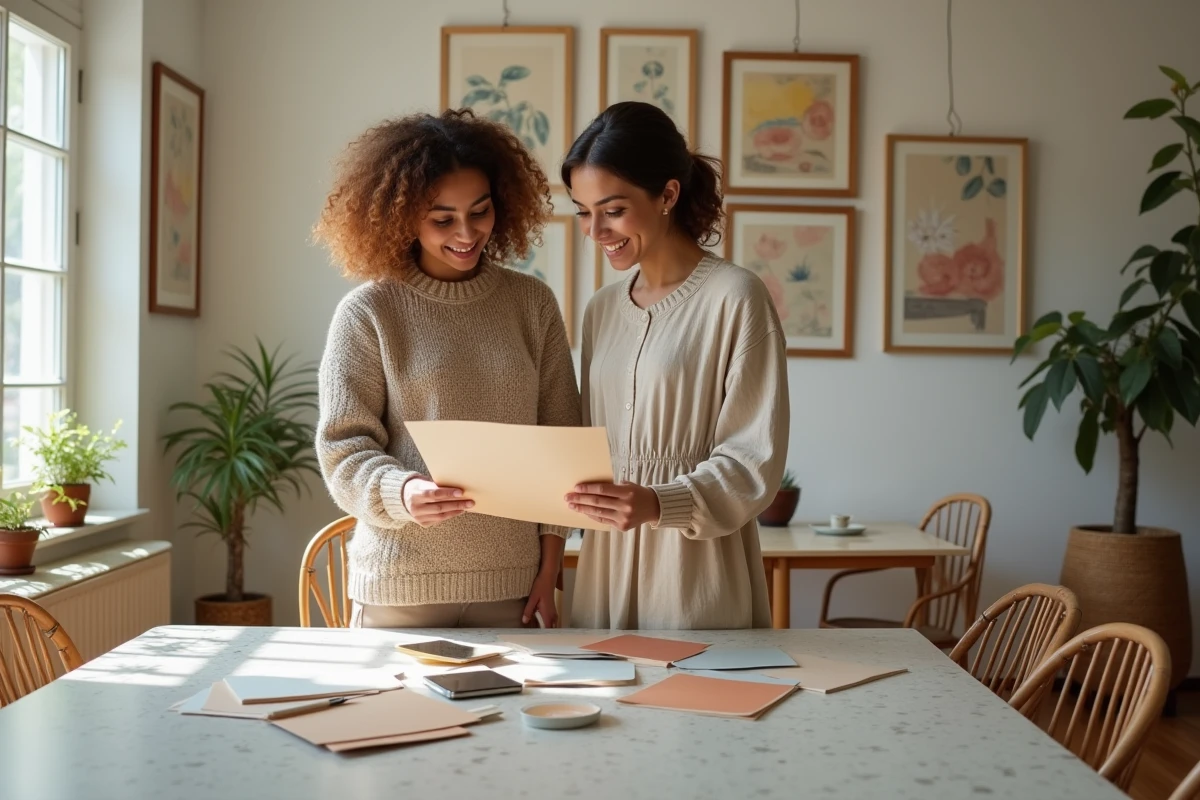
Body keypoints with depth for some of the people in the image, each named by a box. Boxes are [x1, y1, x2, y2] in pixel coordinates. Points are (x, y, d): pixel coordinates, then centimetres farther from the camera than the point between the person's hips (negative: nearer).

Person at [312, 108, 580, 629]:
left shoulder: (534, 304, 4)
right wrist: (403, 493, -24)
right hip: (400, 588, -2)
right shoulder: (367, 313, -4)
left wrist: (550, 566, 3)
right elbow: (344, 450, -5)